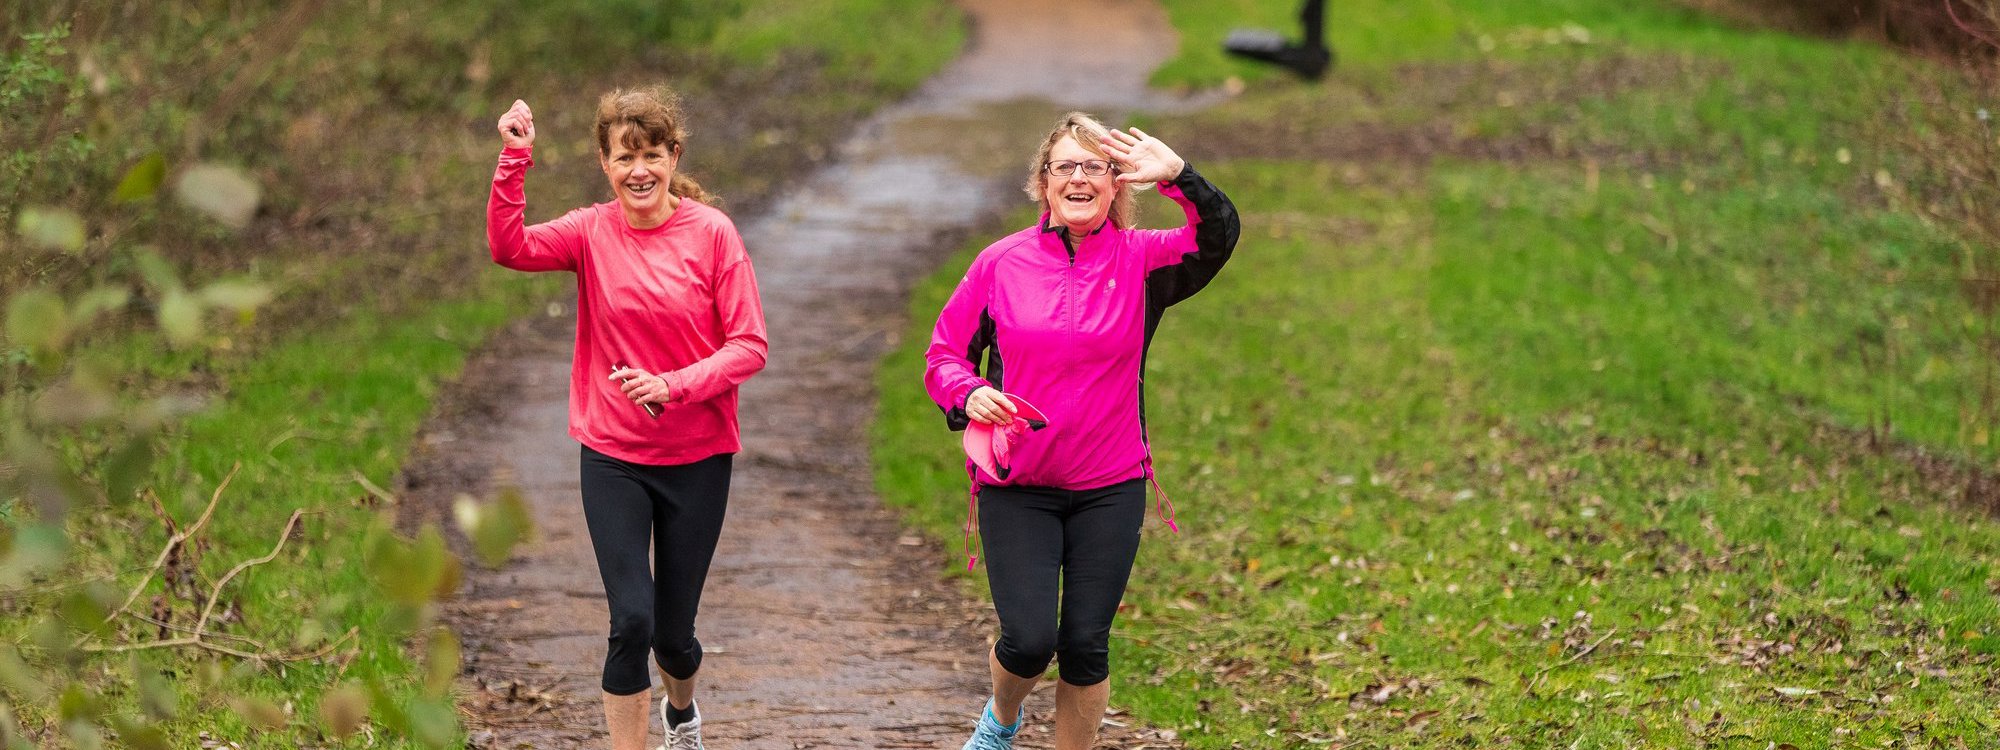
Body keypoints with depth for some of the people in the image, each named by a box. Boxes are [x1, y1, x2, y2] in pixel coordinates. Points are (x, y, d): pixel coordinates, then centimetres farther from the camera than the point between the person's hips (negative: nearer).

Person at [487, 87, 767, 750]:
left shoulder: (711, 232, -7)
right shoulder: (592, 232, -3)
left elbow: (749, 345, -10)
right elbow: (509, 247, -21)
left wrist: (675, 386, -23)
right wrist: (515, 160, -31)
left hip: (698, 457, 0)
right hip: (612, 457, 0)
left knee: (674, 630, 11)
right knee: (631, 619, -13)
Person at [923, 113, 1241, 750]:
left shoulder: (1139, 259, -1)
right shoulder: (1002, 263, -1)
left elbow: (1217, 237, -19)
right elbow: (943, 355, 5)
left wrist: (1177, 174, -33)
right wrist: (969, 393, -16)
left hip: (1110, 489, 1)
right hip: (1016, 487, -1)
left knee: (1086, 645, 4)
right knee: (1030, 638, -9)